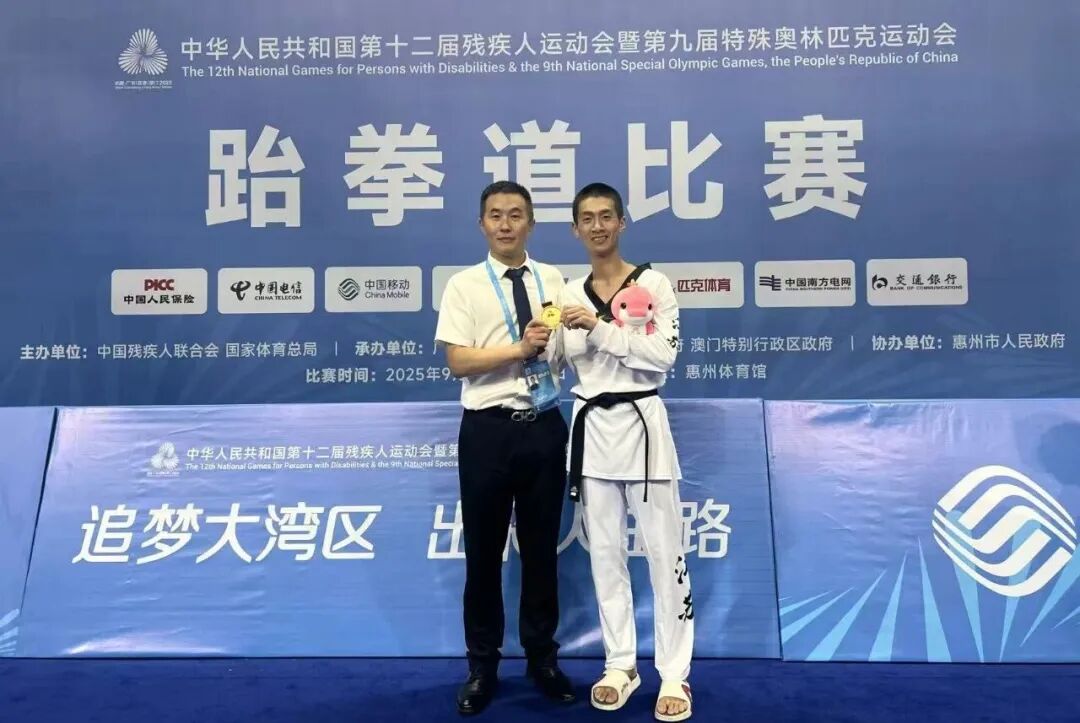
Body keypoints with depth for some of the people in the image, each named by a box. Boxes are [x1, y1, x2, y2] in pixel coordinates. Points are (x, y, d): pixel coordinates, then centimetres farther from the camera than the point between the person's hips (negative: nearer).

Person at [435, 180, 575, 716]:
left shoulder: (553, 280, 10)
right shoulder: (465, 285, 0)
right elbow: (457, 361, -10)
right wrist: (519, 348, -18)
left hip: (545, 427, 3)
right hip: (489, 430, -2)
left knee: (542, 548, 14)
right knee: (484, 552, 9)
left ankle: (543, 658, 31)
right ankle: (482, 665, 26)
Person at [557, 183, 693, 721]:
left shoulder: (654, 284, -2)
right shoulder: (569, 294, 9)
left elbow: (663, 356, -14)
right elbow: (559, 365, 7)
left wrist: (599, 328, -18)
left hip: (640, 423, -4)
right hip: (589, 426, 4)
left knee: (663, 551, 1)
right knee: (604, 552, 10)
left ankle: (674, 674, 14)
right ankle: (620, 665, 24)